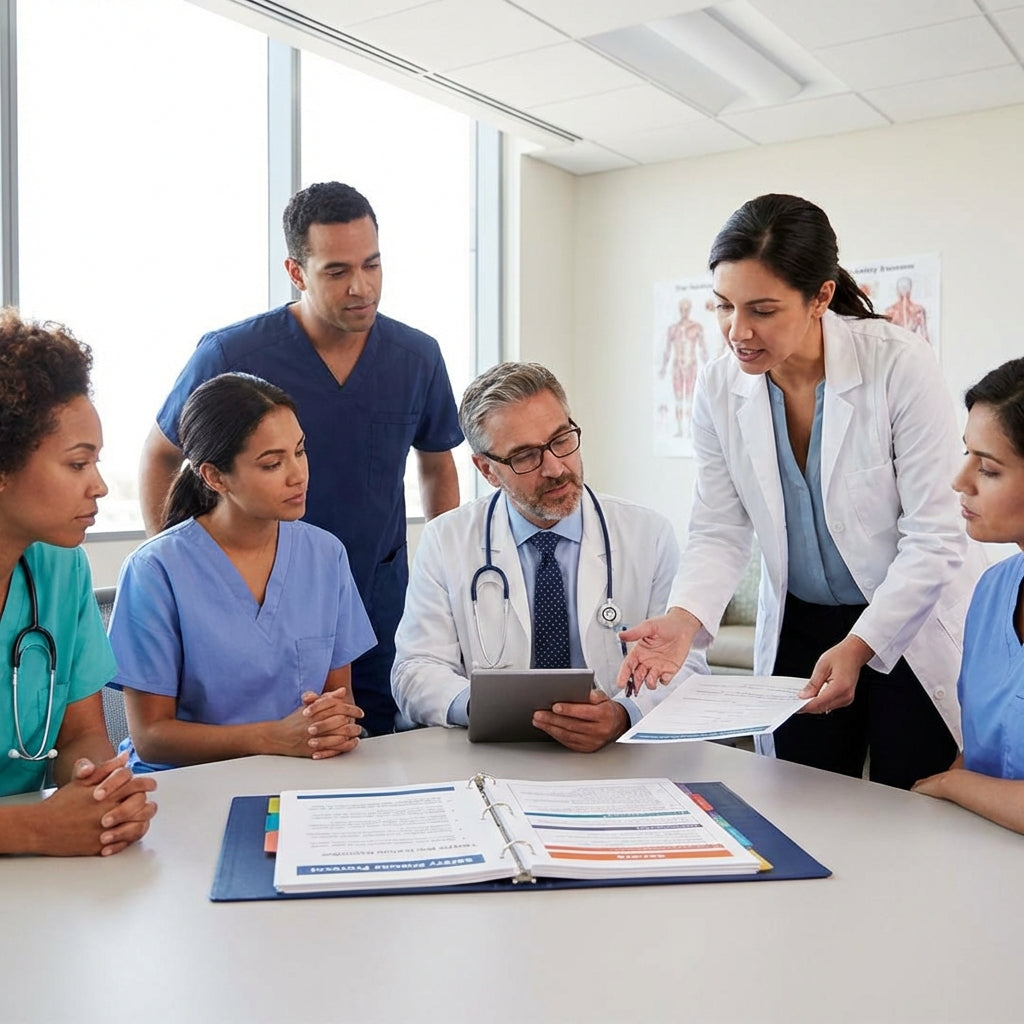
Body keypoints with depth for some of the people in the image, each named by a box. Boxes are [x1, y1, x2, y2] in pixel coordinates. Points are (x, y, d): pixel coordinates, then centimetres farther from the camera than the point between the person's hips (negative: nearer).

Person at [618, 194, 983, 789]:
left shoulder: (899, 365, -20)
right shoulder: (720, 389, -8)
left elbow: (935, 540, -17)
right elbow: (719, 532, -5)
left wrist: (860, 646, -27)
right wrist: (685, 618, -23)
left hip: (909, 629, -3)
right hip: (798, 629, 3)